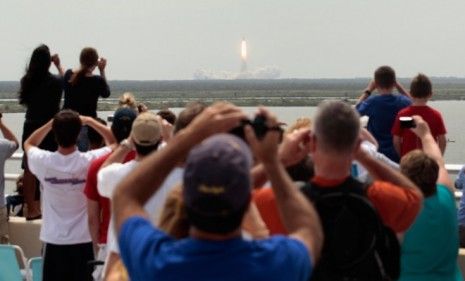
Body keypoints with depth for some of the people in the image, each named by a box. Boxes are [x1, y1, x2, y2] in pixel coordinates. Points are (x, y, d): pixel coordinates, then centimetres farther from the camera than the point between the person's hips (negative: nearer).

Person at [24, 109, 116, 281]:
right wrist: (90, 121, 4)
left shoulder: (44, 162, -13)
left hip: (53, 241, 1)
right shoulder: (90, 161, -16)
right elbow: (114, 142, 4)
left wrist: (52, 123, 5)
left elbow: (28, 144, 12)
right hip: (83, 241, -1)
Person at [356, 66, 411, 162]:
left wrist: (368, 91, 12)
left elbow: (357, 109, 7)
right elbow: (412, 102, 20)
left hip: (375, 154, -2)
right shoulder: (402, 101, -6)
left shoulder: (372, 102, -14)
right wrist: (399, 87, 11)